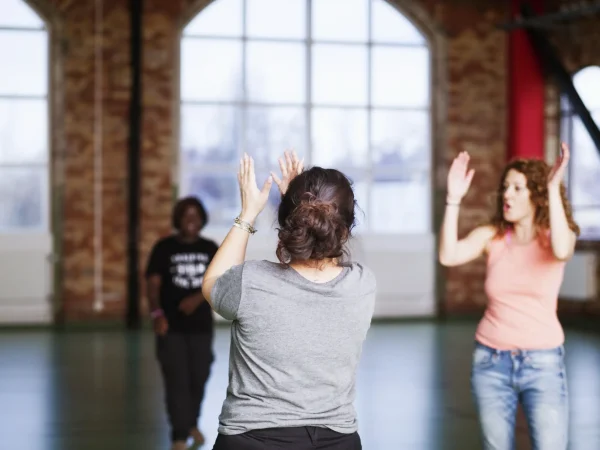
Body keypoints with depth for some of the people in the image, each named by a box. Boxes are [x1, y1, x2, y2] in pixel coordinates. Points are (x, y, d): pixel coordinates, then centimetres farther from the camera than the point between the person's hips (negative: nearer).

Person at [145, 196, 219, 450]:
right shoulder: (164, 248, -3)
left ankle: (192, 423, 36)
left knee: (199, 378, 11)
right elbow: (153, 283, -7)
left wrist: (197, 298, -17)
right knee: (176, 381, -6)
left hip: (201, 326, 3)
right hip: (171, 327, -3)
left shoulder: (210, 249, 6)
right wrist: (157, 314, -23)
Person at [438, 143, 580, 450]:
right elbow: (448, 257, -16)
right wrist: (454, 199, -20)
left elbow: (561, 251, -28)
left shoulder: (554, 236, -3)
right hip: (491, 361, 2)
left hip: (542, 363, -2)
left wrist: (555, 188, -30)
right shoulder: (491, 236, 2)